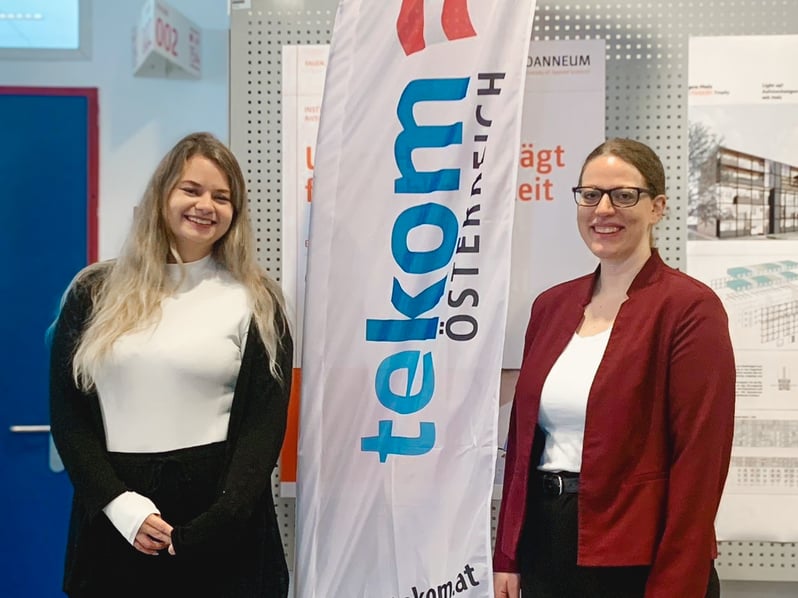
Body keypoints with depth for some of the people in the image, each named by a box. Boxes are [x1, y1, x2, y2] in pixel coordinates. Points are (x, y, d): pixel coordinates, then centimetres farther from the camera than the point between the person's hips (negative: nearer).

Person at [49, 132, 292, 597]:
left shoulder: (256, 303, 2)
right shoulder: (96, 293, 5)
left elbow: (266, 423, -3)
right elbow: (67, 411, 2)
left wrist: (210, 527, -14)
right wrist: (122, 506, -11)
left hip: (220, 529, -1)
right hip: (113, 523, 1)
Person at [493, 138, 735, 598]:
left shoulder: (691, 308, -10)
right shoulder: (551, 305, 8)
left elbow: (700, 460, -14)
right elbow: (523, 435, 11)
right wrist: (508, 557, 8)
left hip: (637, 561, -5)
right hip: (545, 548, 6)